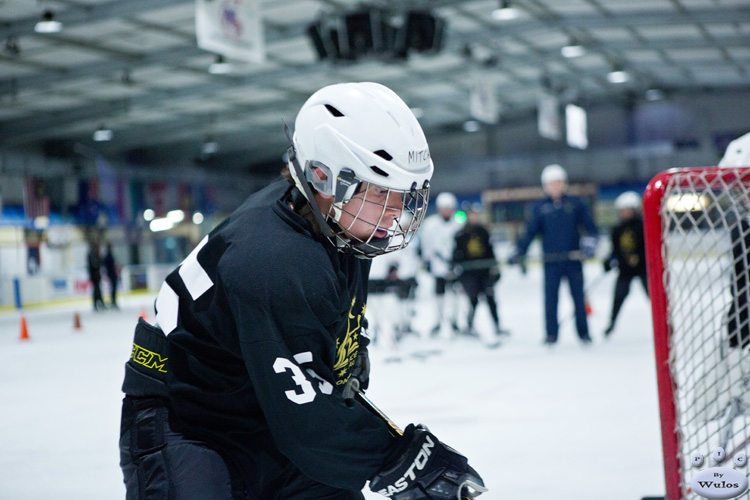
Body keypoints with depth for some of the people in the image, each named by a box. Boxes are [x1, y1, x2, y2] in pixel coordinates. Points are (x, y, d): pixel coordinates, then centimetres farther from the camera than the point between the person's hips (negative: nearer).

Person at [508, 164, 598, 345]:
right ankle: (551, 333, 6)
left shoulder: (575, 204, 4)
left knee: (578, 296, 4)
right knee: (550, 297, -2)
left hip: (573, 258, 0)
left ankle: (583, 332, 15)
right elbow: (530, 232, 5)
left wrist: (589, 243, -12)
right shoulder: (540, 208, 5)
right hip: (551, 260, 0)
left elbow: (590, 227, 5)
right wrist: (518, 252, -3)